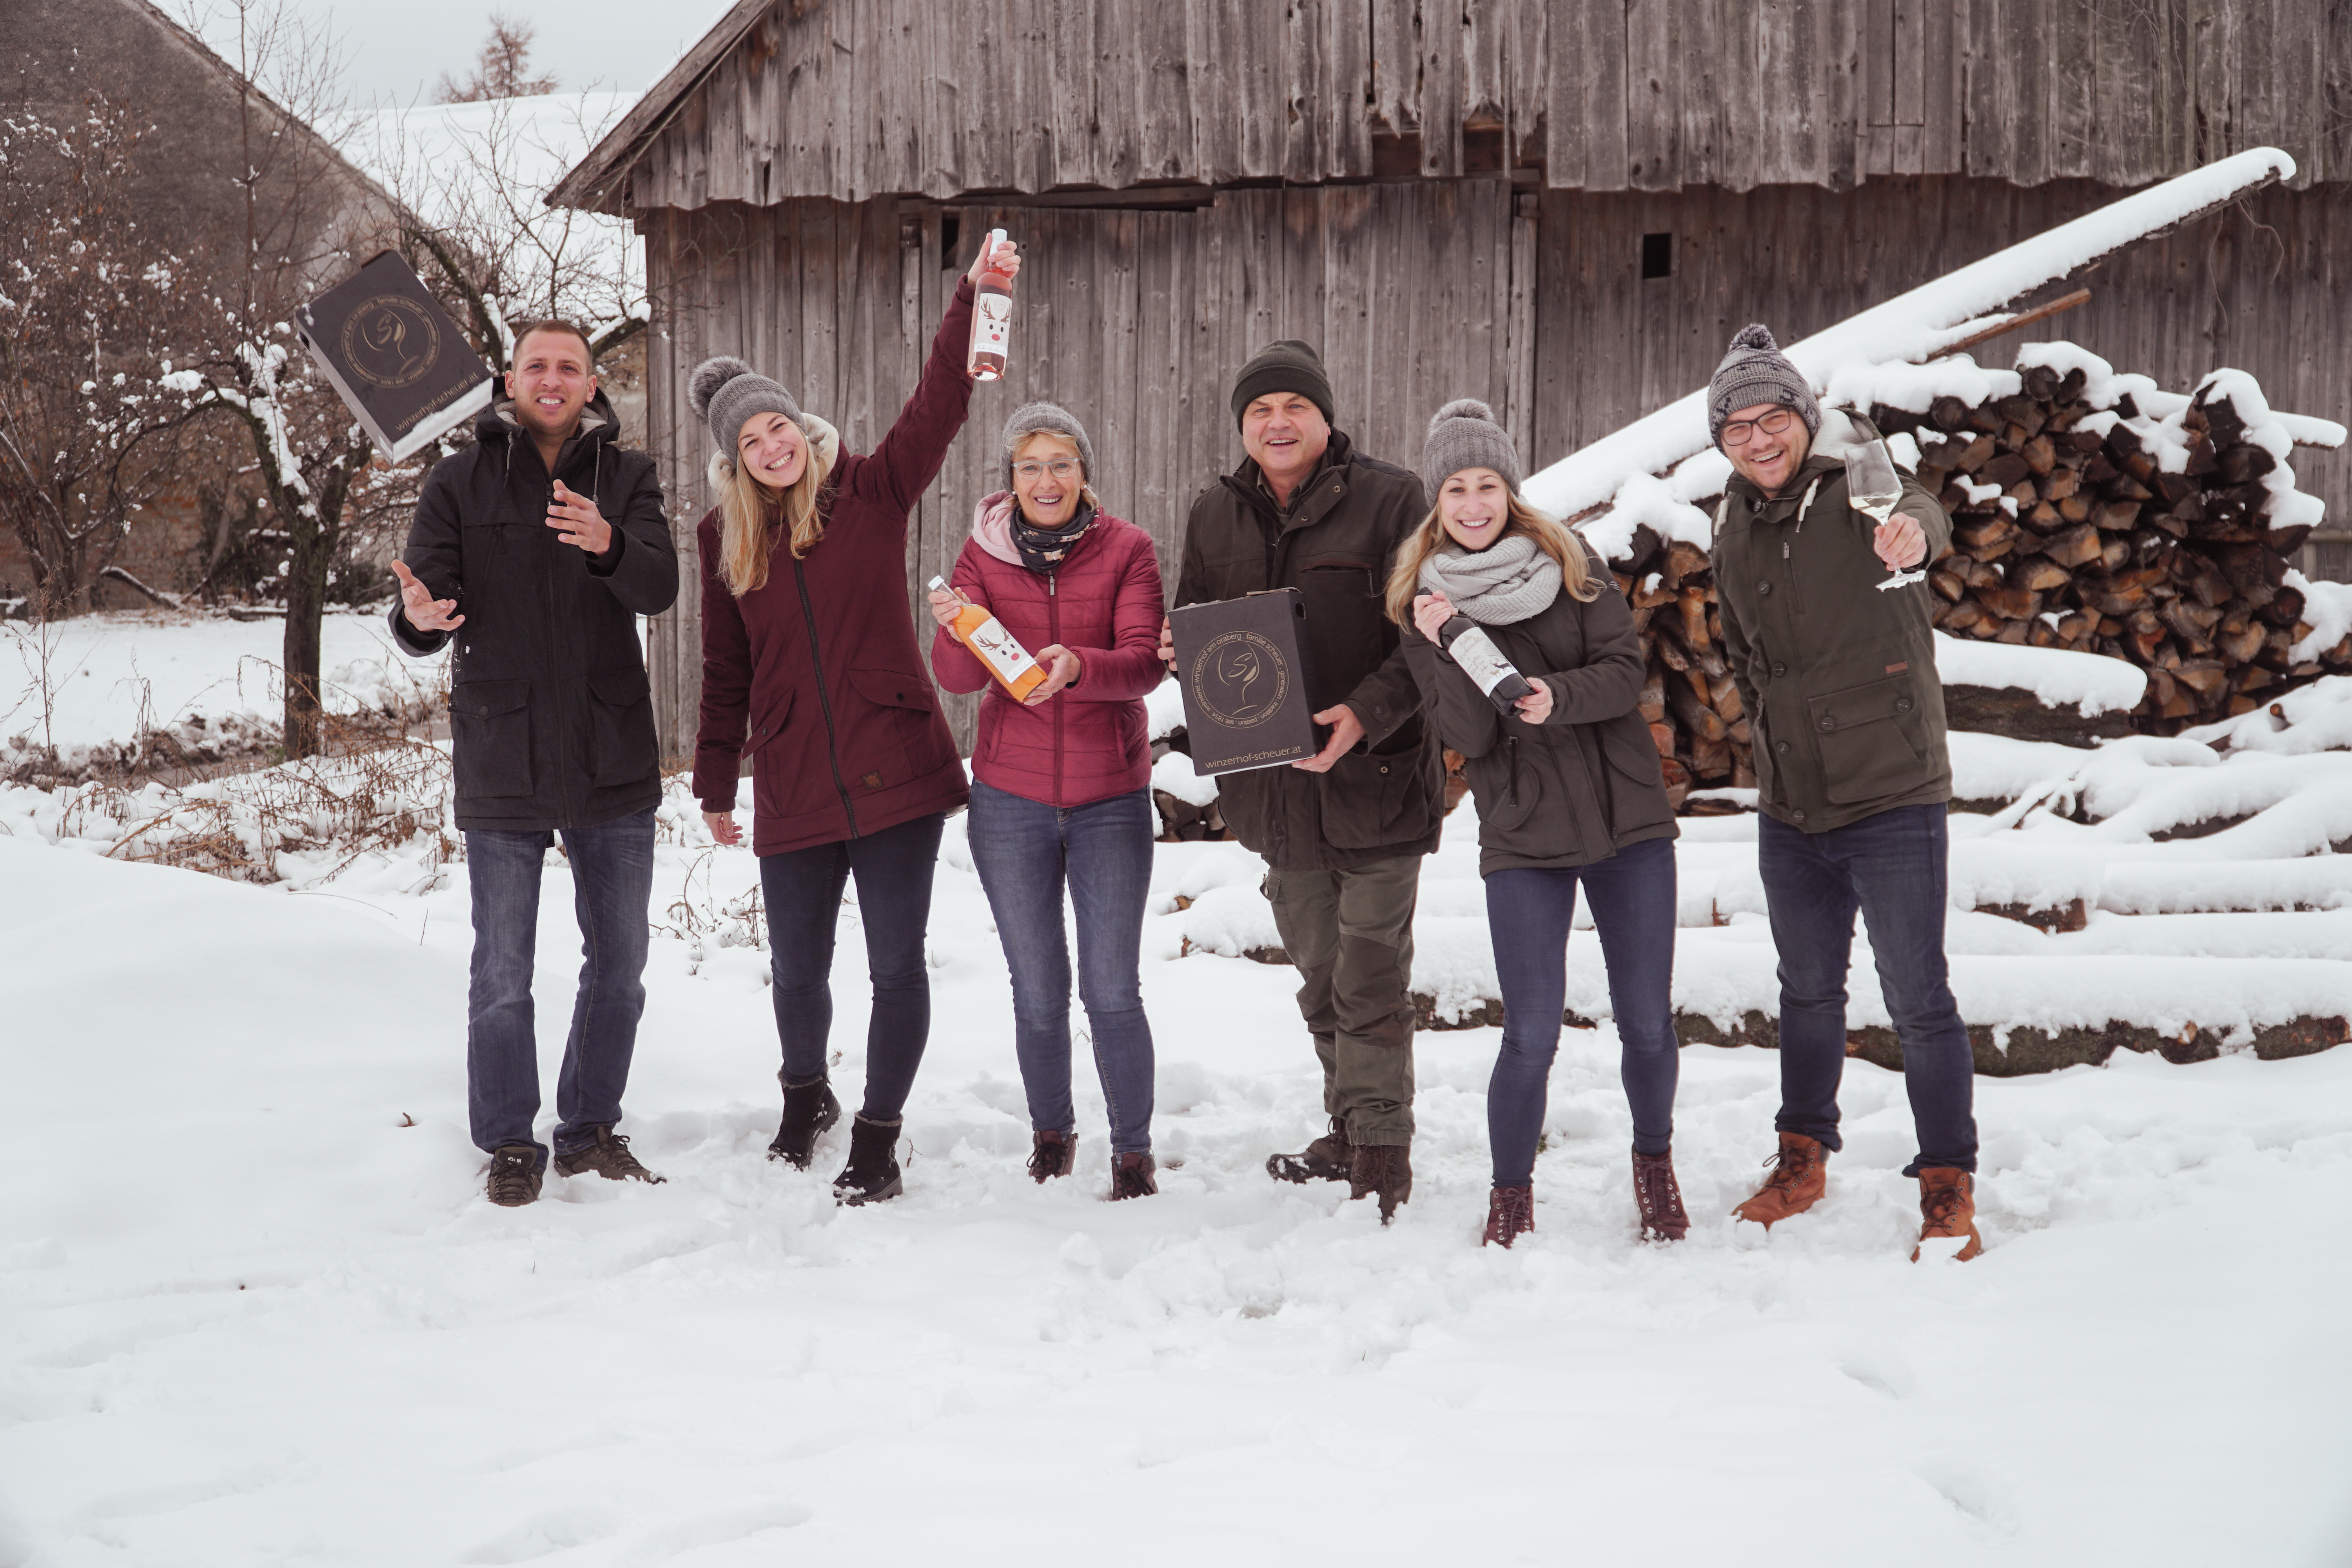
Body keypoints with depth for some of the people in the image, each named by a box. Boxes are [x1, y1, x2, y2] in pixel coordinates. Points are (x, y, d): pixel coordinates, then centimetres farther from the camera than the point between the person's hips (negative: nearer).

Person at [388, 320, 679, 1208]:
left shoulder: (626, 478, 4)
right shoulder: (461, 484, 1)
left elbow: (659, 588, -12)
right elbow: (425, 615, -6)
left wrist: (608, 545, -34)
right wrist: (418, 618, -31)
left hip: (612, 762, 2)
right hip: (501, 762, -2)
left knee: (618, 967, 12)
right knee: (502, 974, 4)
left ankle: (592, 1131, 27)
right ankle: (510, 1144, 17)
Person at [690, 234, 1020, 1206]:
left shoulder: (871, 493, 1)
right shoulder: (726, 540, 8)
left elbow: (941, 404, -12)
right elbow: (726, 675, 12)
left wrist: (974, 297, -23)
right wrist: (715, 786, 13)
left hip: (896, 772, -2)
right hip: (793, 790, 2)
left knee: (896, 966, 0)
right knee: (796, 969, 11)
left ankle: (878, 1141, 14)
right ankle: (805, 1096, 40)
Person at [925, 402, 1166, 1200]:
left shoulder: (1126, 550, -3)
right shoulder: (984, 552, 1)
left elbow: (1145, 663, -14)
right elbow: (958, 676, -7)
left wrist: (1078, 667, -34)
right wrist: (954, 629, -29)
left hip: (1110, 797, -1)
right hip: (1011, 801, 2)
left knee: (1113, 990, -4)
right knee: (1038, 992, 10)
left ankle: (1134, 1150, 10)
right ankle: (1051, 1131, 30)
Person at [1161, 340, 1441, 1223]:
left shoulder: (1387, 500, -7)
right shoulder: (1214, 515, 10)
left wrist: (1367, 711, -23)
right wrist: (1183, 649, -4)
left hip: (1375, 778, -6)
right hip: (1275, 785, 6)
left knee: (1372, 977, -5)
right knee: (1320, 977, 17)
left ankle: (1381, 1157, 3)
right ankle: (1348, 1134, 30)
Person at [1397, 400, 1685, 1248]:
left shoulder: (1570, 563, 3)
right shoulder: (1424, 601, 0)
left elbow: (1627, 669, -3)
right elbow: (1470, 735, -8)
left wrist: (1559, 697, -22)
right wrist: (1445, 651, -25)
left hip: (1629, 817, 2)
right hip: (1522, 836, -1)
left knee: (1647, 1022, 6)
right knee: (1532, 1036, -8)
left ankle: (1654, 1161, 31)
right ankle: (1510, 1198, 11)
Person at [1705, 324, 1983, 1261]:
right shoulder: (1734, 536, 8)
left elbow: (1920, 513, -36)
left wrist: (1912, 531, -58)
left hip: (1892, 803, -6)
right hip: (1789, 812, 6)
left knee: (1918, 1000, -2)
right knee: (1808, 991, 18)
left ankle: (1948, 1187, 10)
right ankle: (1804, 1158, 34)